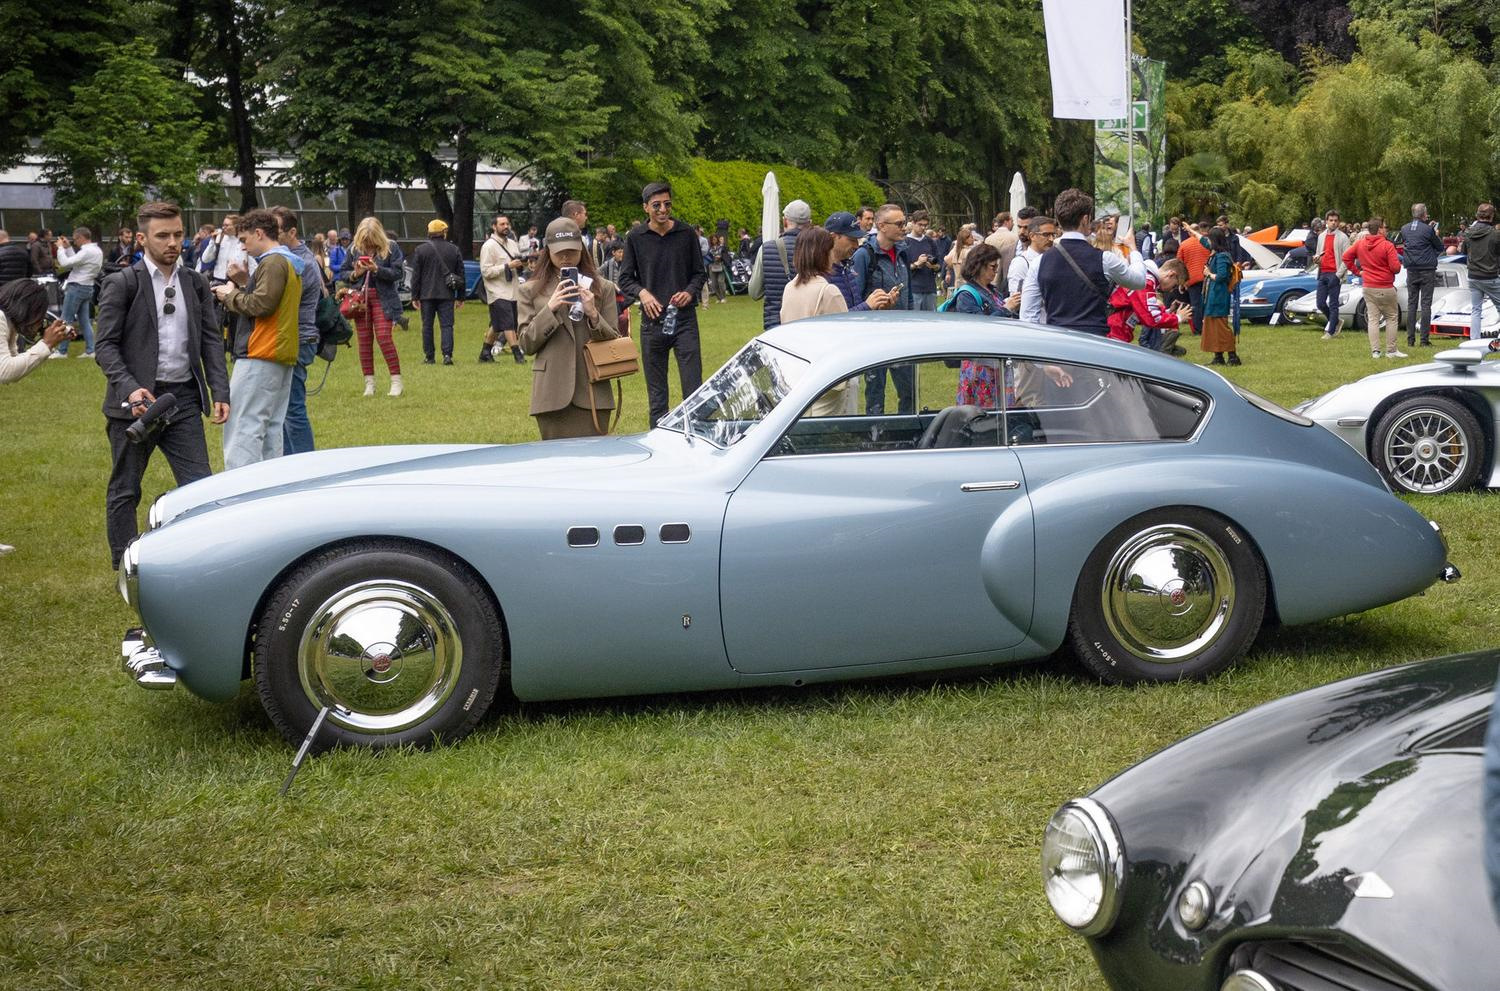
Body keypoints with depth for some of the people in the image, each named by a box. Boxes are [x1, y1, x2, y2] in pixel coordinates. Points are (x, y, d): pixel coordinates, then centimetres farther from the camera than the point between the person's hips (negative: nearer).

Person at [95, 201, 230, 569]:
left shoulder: (195, 283, 9)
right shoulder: (121, 284, -4)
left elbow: (211, 340, 9)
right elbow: (105, 345, -8)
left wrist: (219, 391, -2)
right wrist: (130, 388, -22)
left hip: (184, 399, 3)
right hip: (137, 401, -3)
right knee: (125, 491, 7)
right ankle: (124, 568, 18)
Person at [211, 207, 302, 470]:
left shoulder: (272, 263, -10)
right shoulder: (291, 263, 21)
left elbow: (262, 304, -19)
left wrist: (231, 295, -5)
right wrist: (247, 282, 13)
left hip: (260, 357, -10)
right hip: (284, 356, 10)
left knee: (243, 429, -12)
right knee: (271, 429, 11)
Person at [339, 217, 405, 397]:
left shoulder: (391, 248, -2)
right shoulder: (354, 249, 7)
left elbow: (397, 273, -7)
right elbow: (342, 274, 13)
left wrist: (377, 269, -18)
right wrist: (355, 274, -8)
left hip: (382, 299, -4)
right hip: (360, 298, 4)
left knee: (384, 337, -12)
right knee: (363, 340, 4)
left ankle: (396, 381, -4)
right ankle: (369, 383, 11)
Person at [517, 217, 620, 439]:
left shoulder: (603, 288, 10)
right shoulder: (531, 291, 8)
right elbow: (527, 344, 3)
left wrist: (593, 315, -9)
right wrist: (550, 309, -10)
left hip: (592, 393, 0)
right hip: (552, 394, 0)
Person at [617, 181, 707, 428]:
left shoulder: (686, 234, 4)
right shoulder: (636, 238, 4)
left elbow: (700, 273, 11)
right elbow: (625, 278, 8)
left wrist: (690, 292, -9)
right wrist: (642, 292, -12)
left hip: (684, 318, -1)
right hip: (652, 321, 1)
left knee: (693, 387, -6)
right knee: (656, 393, 7)